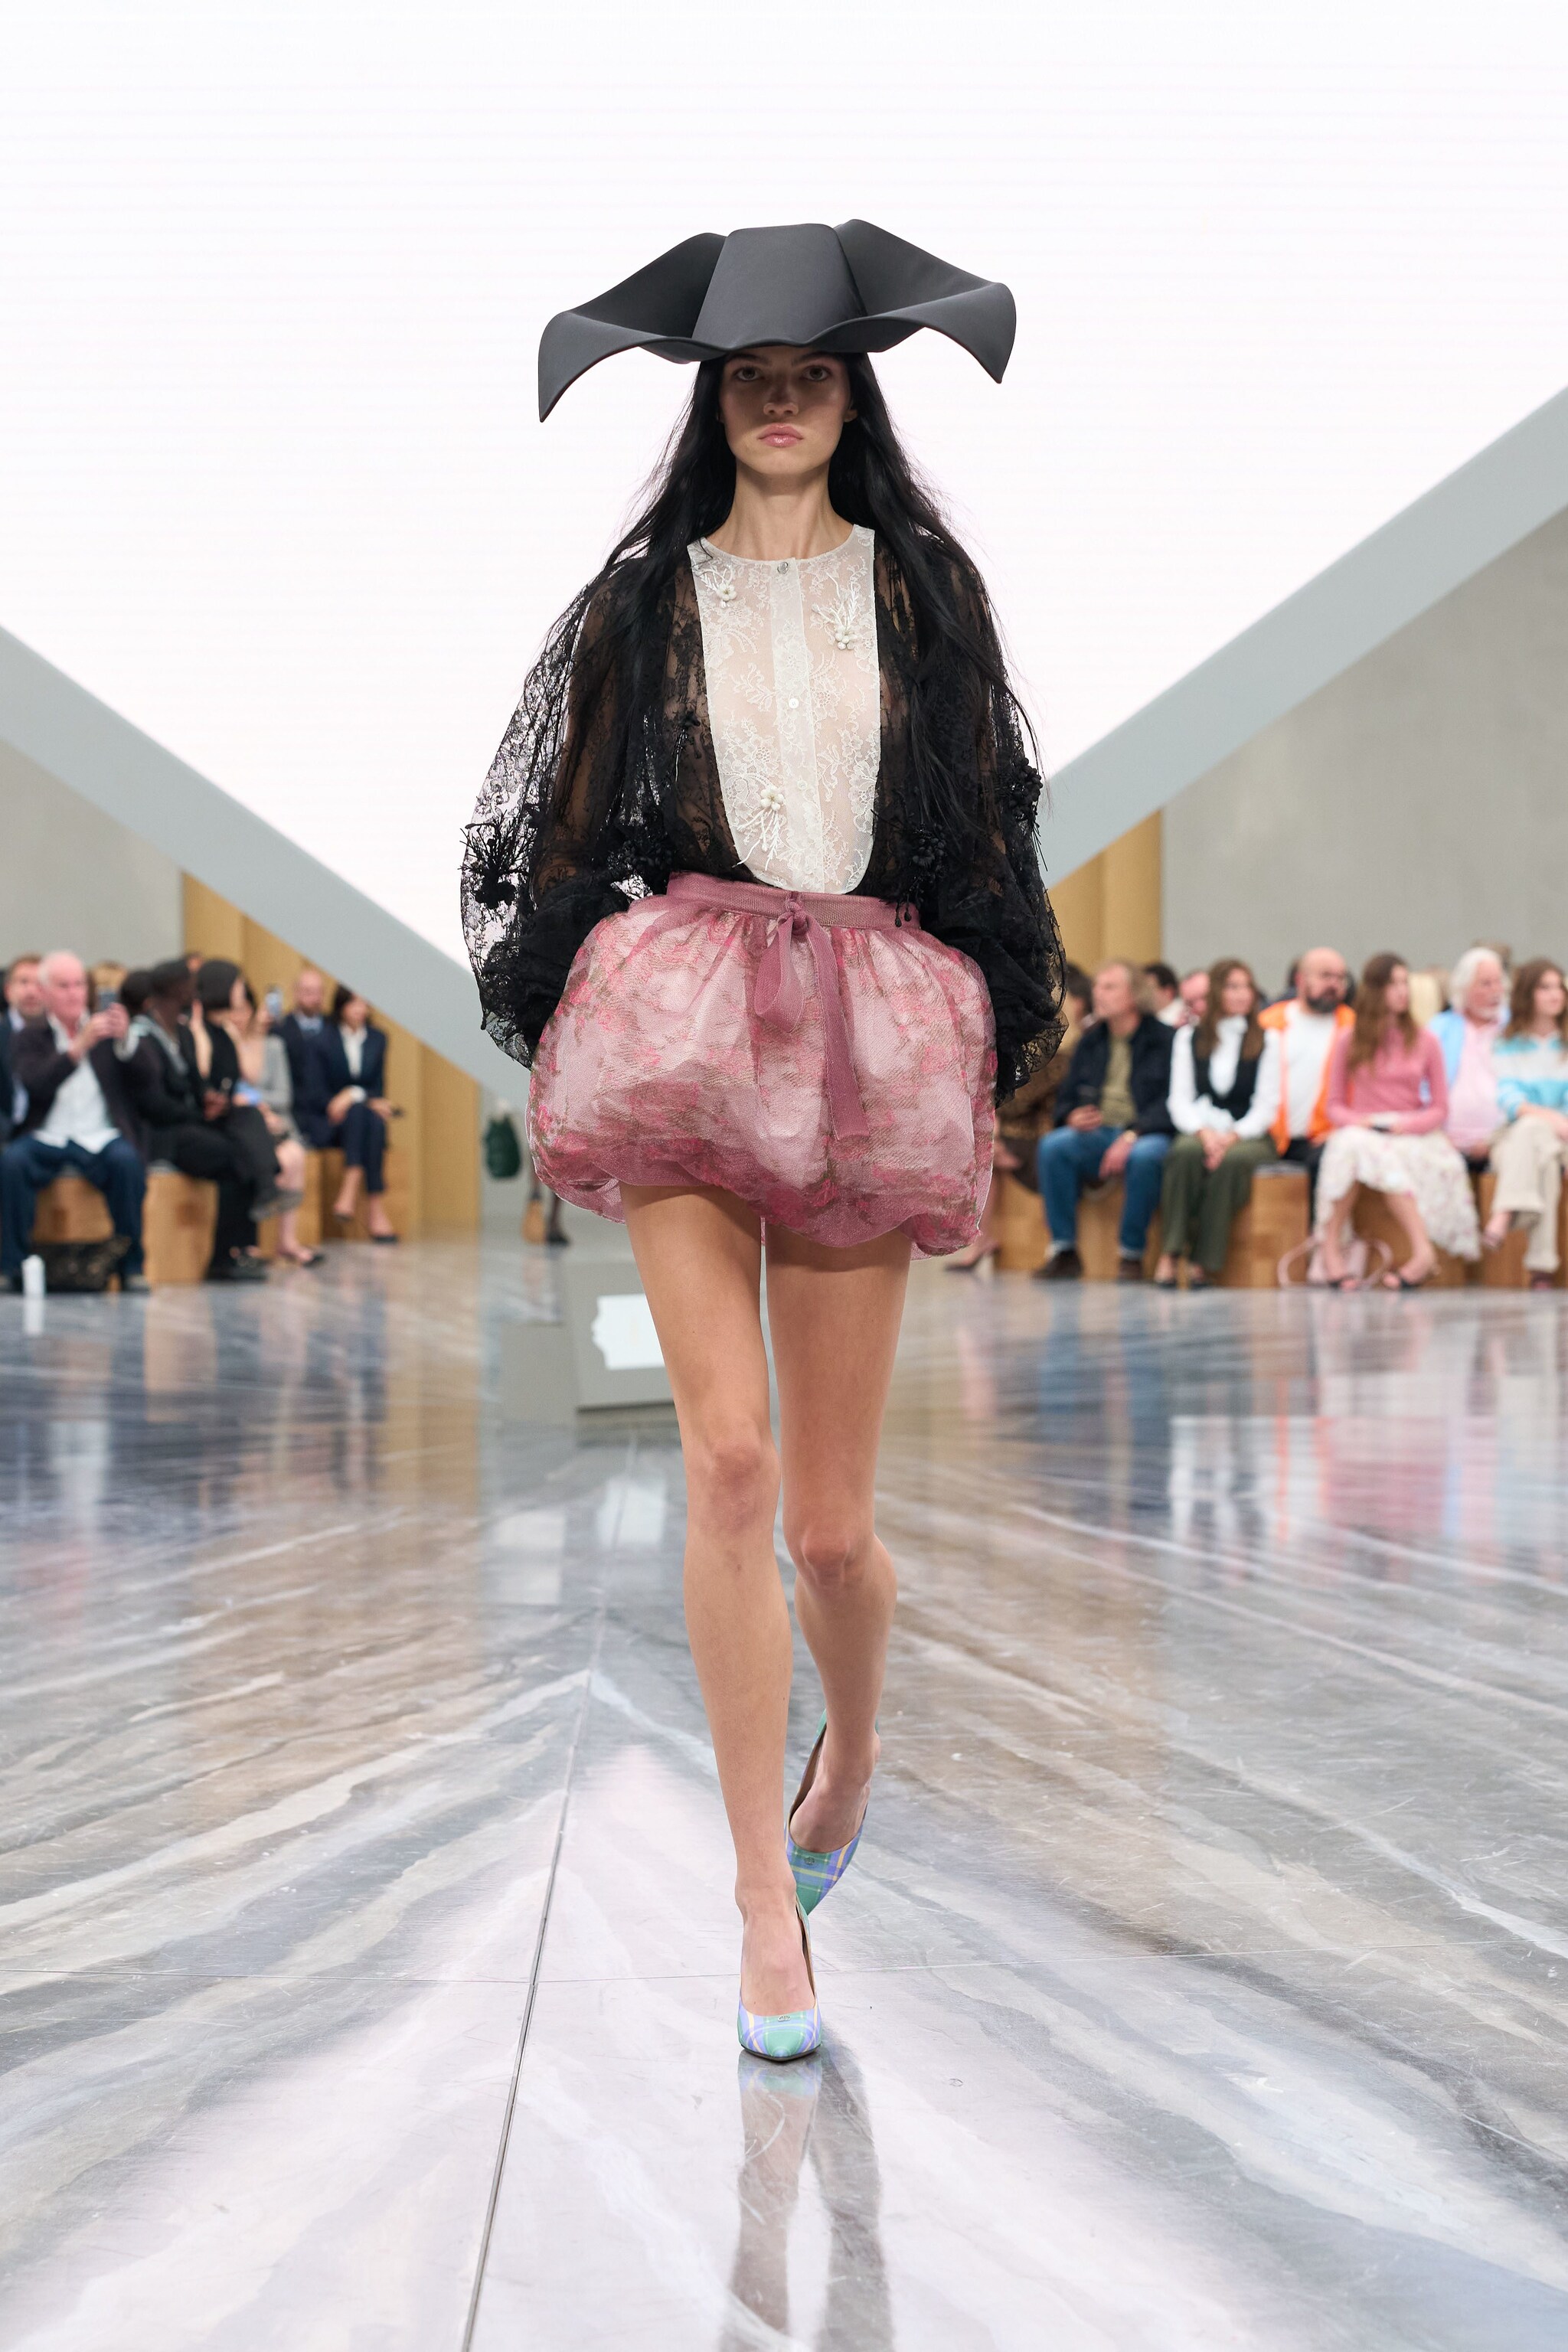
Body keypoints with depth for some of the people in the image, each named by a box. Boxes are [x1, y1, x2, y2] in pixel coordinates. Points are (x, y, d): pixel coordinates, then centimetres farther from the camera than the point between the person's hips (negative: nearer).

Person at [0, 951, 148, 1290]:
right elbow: (35, 1085, -11)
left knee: (126, 1160, -32)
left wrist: (125, 1039, -16)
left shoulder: (105, 1027, 14)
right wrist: (80, 1046, -23)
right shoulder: (31, 1036, 10)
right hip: (46, 1138, 0)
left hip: (100, 1138, 0)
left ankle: (131, 1266, -23)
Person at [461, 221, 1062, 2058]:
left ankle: (846, 1769, 35)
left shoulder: (921, 588, 12)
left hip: (872, 1027, 1)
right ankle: (766, 1906, -7)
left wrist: (986, 1075, 8)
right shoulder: (643, 600, 12)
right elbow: (567, 827, 14)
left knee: (831, 1515, 2)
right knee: (729, 1454, -15)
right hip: (679, 1014, 0)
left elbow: (992, 838, 13)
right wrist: (555, 1035, 6)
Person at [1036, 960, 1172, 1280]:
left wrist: (1132, 1136, -23)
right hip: (1096, 1133, 4)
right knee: (1052, 1145, -26)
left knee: (1145, 1156, -39)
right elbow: (1066, 1098, 19)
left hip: (1146, 1135, -4)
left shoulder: (1165, 1040, -1)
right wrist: (1072, 1117, -6)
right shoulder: (1091, 1042, 17)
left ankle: (1131, 1254, -23)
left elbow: (1172, 1103, -10)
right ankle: (1064, 1251, -20)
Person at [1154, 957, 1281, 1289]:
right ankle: (1170, 1253, -38)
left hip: (1250, 1135, -1)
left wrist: (1232, 1136, -16)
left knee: (1232, 1161, -36)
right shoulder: (1188, 1039, 15)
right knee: (1186, 1152, -35)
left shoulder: (1268, 1040, 9)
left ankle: (1204, 1262, -33)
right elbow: (1180, 1099, 5)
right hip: (1200, 1130, 1)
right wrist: (1203, 1132, -16)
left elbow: (1267, 1106, 1)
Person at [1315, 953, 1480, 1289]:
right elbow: (1335, 1106, 9)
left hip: (1411, 1135, 0)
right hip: (1362, 1132, 0)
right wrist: (1360, 1121, -12)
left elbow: (1439, 1109, 7)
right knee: (1351, 1144, -36)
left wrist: (1405, 1124, -12)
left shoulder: (1424, 1042, 9)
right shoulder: (1348, 1043, 9)